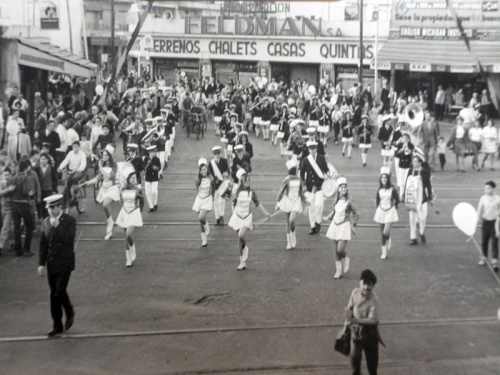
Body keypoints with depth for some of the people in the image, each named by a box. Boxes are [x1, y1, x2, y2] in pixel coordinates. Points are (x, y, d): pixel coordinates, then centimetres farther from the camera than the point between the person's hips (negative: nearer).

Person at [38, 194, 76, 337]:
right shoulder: (46, 222, 5)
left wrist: (57, 226, -24)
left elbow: (69, 239, -21)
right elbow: (43, 244, 8)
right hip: (51, 263, 5)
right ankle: (57, 326, 17)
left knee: (60, 292, -9)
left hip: (65, 263, -5)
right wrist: (41, 263, 4)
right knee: (54, 294, 8)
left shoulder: (69, 220, -8)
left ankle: (70, 313, 20)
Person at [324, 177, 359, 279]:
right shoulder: (336, 199, 5)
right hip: (335, 225, 5)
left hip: (344, 225, -5)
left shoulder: (349, 200, -10)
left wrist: (353, 224, -9)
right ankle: (339, 271, 19)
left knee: (340, 250, -12)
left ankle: (346, 259, 22)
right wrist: (328, 217, 8)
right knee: (336, 250, 8)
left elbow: (355, 213, -3)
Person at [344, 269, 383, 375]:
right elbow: (349, 308, 2)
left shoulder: (373, 299, -26)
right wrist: (348, 321, -8)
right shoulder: (355, 292, -12)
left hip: (369, 330, -4)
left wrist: (355, 320, -36)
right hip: (356, 329, 4)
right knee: (354, 355, 16)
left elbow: (372, 320, -28)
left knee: (371, 355, 11)